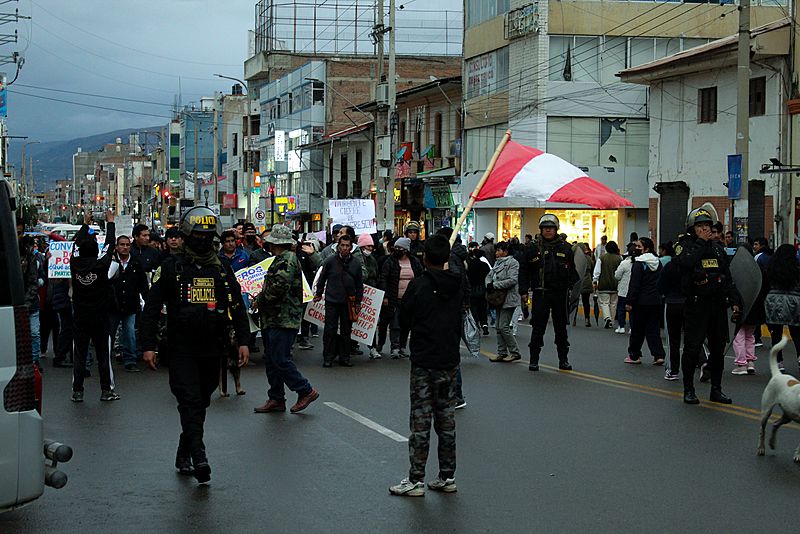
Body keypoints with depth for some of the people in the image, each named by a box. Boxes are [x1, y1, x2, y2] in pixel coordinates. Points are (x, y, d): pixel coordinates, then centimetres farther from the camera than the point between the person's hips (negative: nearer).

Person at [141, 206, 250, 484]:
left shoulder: (222, 269, 10)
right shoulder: (171, 267, 0)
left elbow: (238, 307, 14)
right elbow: (151, 308, -1)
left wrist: (243, 341, 4)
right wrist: (149, 346, -7)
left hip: (212, 350, 4)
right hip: (182, 349, -4)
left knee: (200, 403, 11)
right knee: (190, 401, -15)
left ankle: (183, 456, 24)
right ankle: (199, 457, -22)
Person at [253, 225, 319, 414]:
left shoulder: (287, 260, -15)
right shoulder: (281, 260, 19)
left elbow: (278, 288, -22)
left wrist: (260, 300, -10)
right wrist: (261, 297, 10)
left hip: (284, 320, -11)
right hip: (274, 320, 11)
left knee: (280, 360, -10)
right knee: (271, 360, 12)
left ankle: (306, 391, -1)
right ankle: (276, 399, 18)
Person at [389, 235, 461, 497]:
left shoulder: (419, 285, -13)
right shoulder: (457, 286, 1)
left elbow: (404, 320, -5)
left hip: (424, 363, -5)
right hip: (450, 361, 5)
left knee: (421, 422, -1)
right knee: (446, 421, 12)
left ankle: (416, 480, 2)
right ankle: (447, 477, 17)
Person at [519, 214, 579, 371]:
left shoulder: (565, 248, 5)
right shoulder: (533, 249, 1)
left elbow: (572, 270, 12)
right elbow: (524, 271, 3)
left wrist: (574, 287, 5)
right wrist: (523, 291, -3)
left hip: (560, 293, 2)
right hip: (540, 293, -2)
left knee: (561, 327, 10)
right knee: (538, 327, 0)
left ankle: (563, 360, 18)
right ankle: (534, 360, 7)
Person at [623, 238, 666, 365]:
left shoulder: (639, 264, -14)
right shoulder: (658, 263, 9)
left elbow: (634, 285, -16)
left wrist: (629, 302, -13)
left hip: (641, 302, -6)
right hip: (656, 301, 6)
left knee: (637, 329, 6)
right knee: (653, 329, 8)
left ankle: (634, 355, 14)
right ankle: (659, 355, -3)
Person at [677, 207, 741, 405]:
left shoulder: (717, 249, 17)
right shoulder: (685, 245, 0)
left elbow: (728, 278, 19)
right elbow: (686, 262, -24)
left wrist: (735, 301, 10)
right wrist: (701, 242, -12)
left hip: (718, 305, 5)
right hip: (696, 305, -5)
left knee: (718, 348, 8)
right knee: (692, 347, -5)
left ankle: (716, 389, 16)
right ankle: (688, 389, 5)